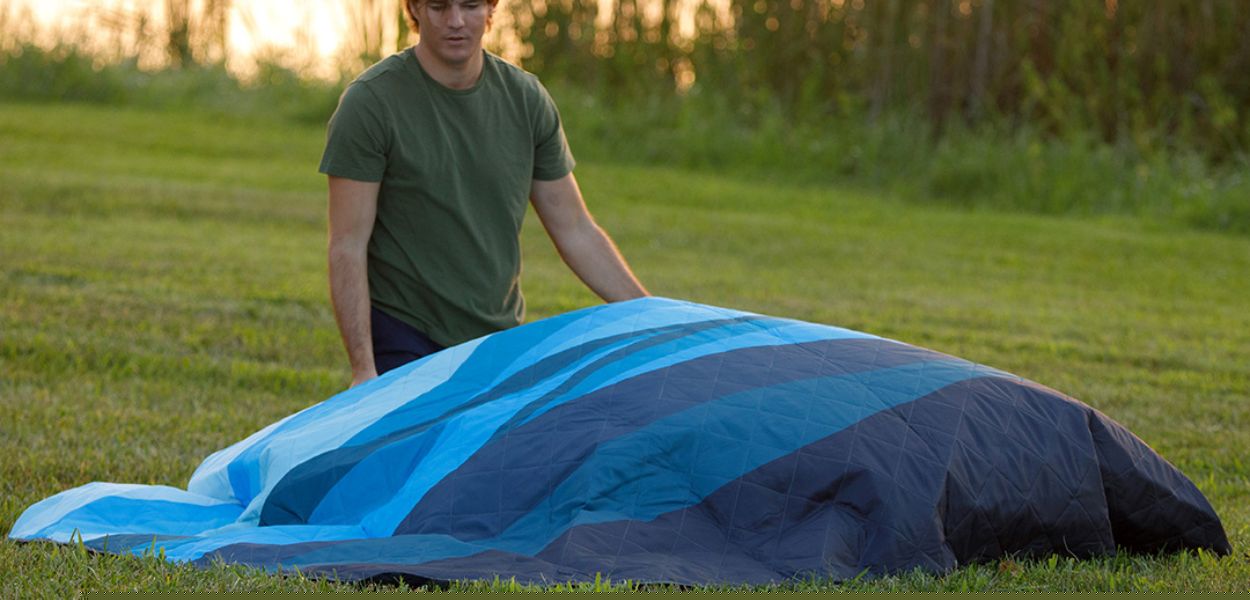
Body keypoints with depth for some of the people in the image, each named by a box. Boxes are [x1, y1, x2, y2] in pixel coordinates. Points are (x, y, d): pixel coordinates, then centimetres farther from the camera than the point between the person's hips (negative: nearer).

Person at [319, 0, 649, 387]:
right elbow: (347, 247, -12)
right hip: (406, 348, -4)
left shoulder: (527, 99, 3)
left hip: (502, 342, 4)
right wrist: (363, 367, -18)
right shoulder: (369, 103, -11)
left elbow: (576, 232, 9)